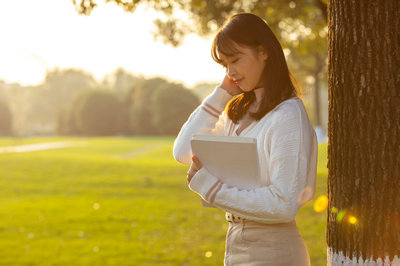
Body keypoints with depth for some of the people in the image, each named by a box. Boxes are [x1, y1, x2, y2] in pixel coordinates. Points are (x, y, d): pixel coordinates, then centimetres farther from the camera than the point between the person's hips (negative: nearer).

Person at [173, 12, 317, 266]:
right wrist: (222, 93, 1)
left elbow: (284, 204, -20)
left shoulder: (288, 116, -15)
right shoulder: (238, 111, 10)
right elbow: (183, 152, 3)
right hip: (237, 244, 7)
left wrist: (210, 186, -18)